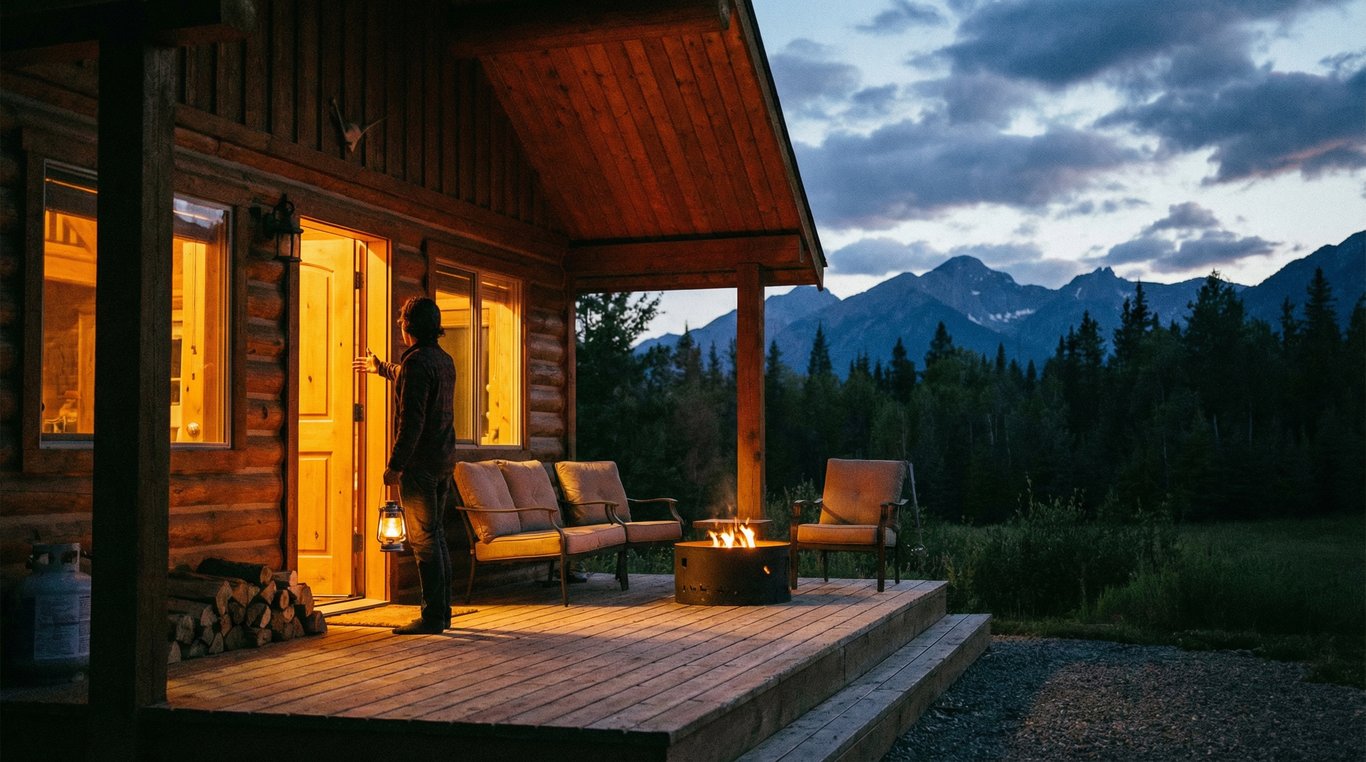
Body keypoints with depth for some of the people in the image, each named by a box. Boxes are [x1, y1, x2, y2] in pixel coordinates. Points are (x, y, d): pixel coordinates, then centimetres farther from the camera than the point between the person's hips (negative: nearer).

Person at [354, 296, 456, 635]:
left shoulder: (417, 362, -15)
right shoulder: (444, 361, 14)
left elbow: (412, 420, -21)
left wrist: (395, 464, -19)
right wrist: (381, 367, 51)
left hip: (419, 464, -9)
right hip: (444, 461, 9)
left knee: (424, 539, -6)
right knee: (435, 536, 14)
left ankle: (433, 616, -5)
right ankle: (442, 612, 17)